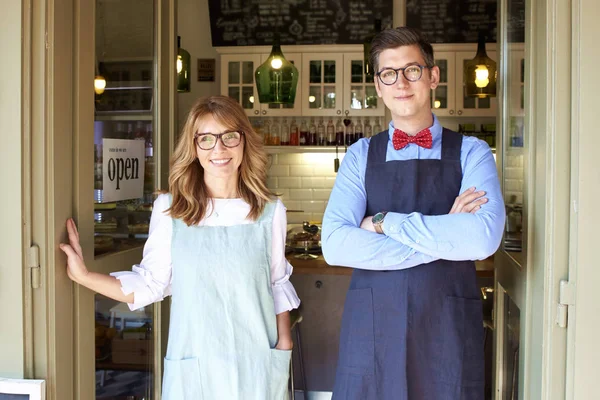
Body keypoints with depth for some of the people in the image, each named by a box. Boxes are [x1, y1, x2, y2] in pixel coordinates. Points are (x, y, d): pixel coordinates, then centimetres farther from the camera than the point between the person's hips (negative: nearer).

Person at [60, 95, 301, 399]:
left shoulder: (270, 211, -1)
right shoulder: (168, 209, -4)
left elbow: (278, 286, 8)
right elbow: (150, 284, 1)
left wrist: (284, 349, 6)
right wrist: (84, 276, -5)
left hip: (257, 365, 1)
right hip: (192, 367, 0)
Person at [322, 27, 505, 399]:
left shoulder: (471, 152, 0)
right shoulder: (360, 155, 3)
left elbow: (484, 238, -18)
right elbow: (335, 245, -12)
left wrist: (383, 221, -13)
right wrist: (443, 237, -14)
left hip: (448, 326, -1)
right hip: (371, 323, 1)